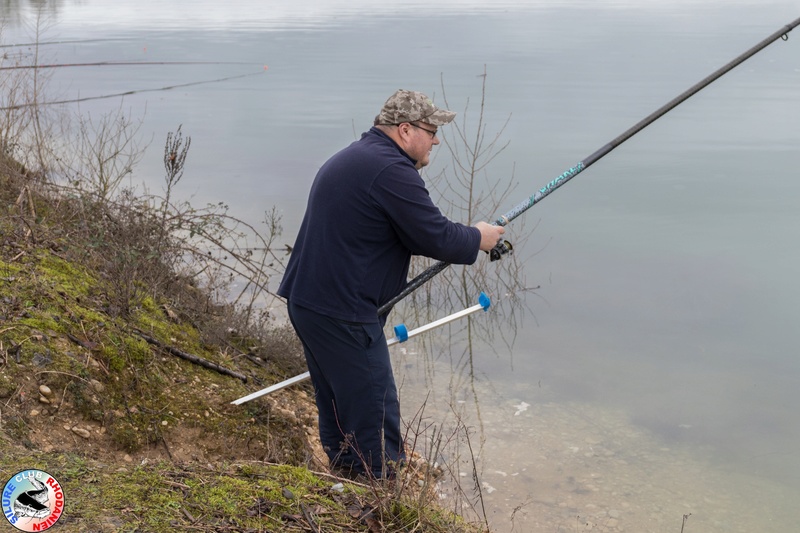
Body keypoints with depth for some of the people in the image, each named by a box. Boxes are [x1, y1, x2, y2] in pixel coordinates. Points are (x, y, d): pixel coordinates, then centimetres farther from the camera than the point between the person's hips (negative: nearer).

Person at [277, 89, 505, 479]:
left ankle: (345, 478, 33)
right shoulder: (390, 169, -16)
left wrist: (465, 237, 16)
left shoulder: (355, 157, 18)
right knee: (375, 414, -2)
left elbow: (403, 234, 24)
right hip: (341, 313, -11)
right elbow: (437, 238, -17)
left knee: (337, 408, 21)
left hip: (307, 301, 11)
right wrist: (477, 239, 2)